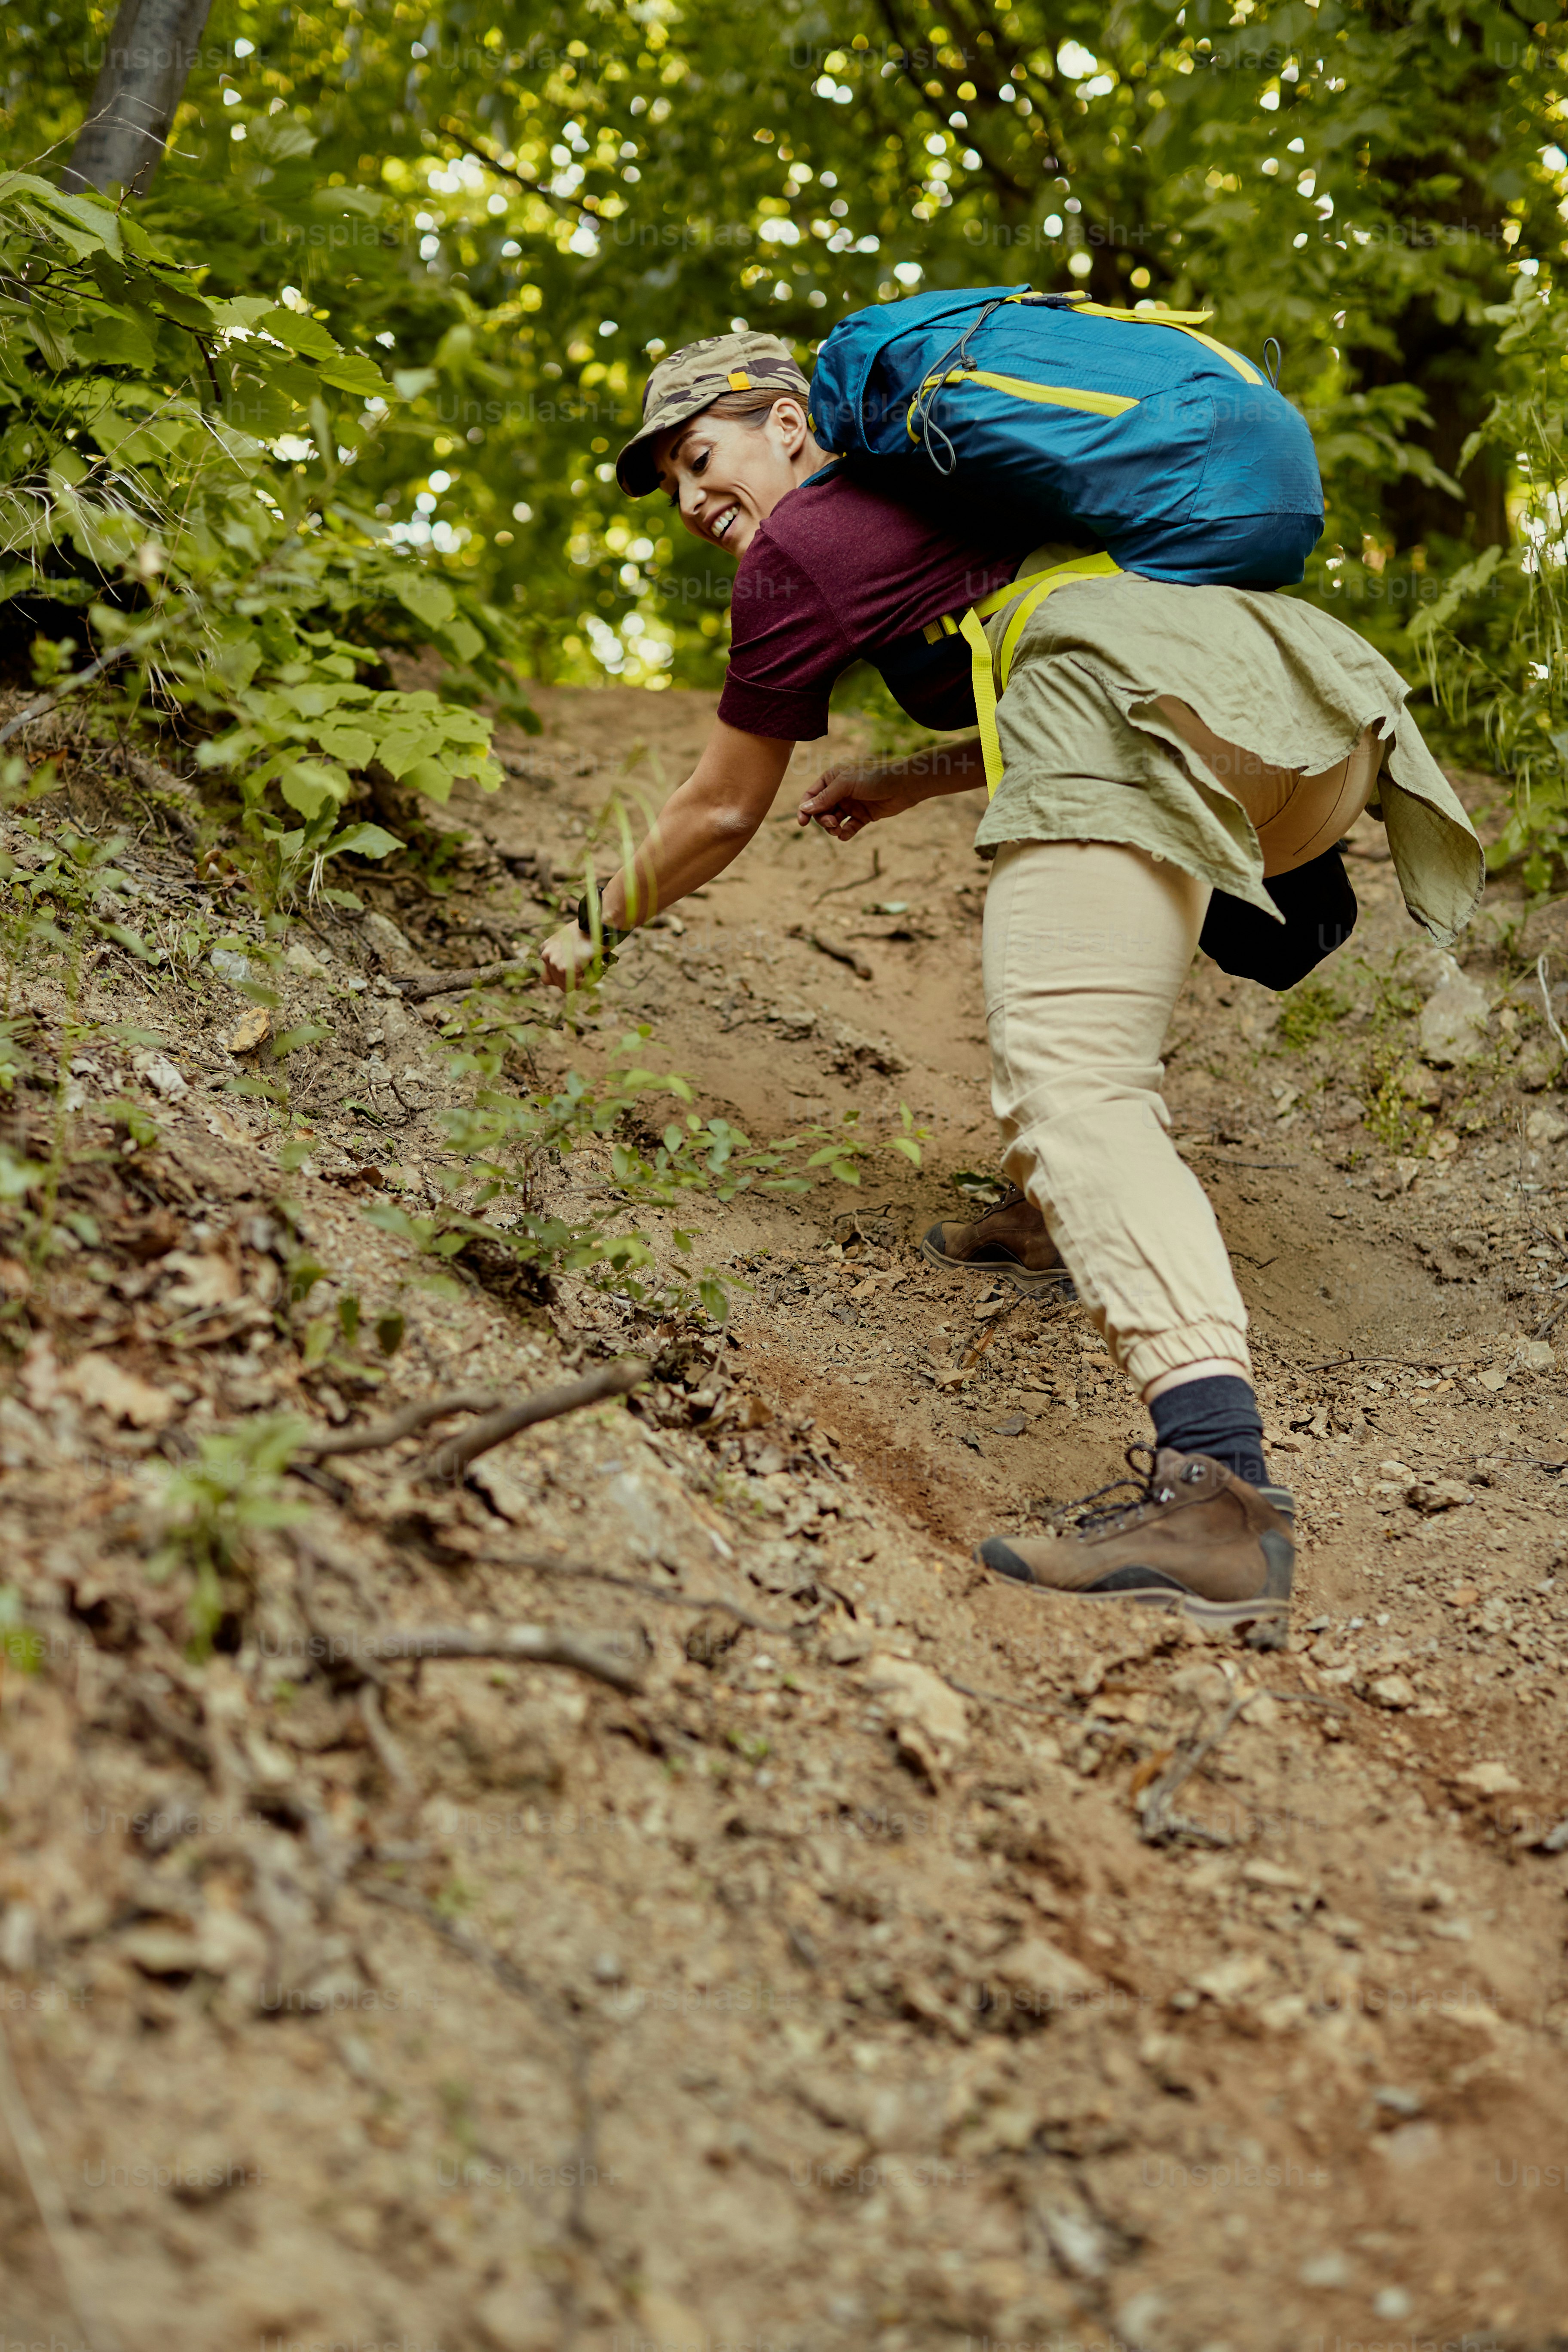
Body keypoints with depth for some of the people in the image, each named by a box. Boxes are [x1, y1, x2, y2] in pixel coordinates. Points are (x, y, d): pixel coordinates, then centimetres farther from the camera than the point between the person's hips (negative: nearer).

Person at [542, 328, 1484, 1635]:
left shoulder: (798, 541, 16)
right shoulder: (930, 496, 39)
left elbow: (723, 811, 25)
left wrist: (601, 925, 39)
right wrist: (908, 784, 47)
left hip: (1152, 690, -9)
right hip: (1324, 702, 9)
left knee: (1069, 1077, -21)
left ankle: (1216, 1483, -40)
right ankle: (1060, 1213, 34)